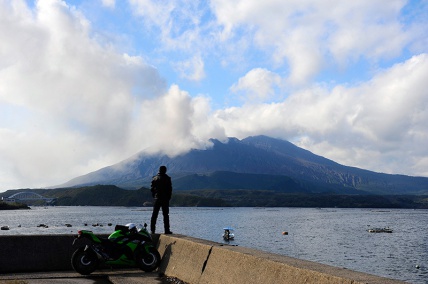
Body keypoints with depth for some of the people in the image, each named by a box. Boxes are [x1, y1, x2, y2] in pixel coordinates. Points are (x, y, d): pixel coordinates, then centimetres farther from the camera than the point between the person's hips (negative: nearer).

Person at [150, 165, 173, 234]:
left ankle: (152, 230, 7)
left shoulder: (155, 178, 4)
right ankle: (167, 230, -1)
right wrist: (169, 197, 5)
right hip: (165, 199, -3)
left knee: (154, 215, 8)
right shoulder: (167, 178, -6)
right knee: (165, 215, 0)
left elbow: (152, 188, 6)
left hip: (157, 198, 3)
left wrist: (154, 196, 14)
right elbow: (170, 189, -5)